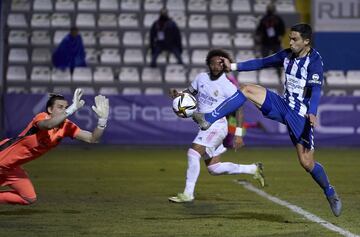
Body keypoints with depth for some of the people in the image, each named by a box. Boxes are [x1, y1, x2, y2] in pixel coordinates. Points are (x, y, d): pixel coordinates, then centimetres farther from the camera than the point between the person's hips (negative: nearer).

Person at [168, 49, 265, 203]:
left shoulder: (228, 86, -11)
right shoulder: (201, 77, 7)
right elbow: (190, 92, 20)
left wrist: (238, 134, -14)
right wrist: (178, 94, -3)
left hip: (217, 125, -8)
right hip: (205, 126, 8)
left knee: (193, 152, -23)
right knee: (213, 168, 10)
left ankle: (188, 194, -18)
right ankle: (253, 169, 25)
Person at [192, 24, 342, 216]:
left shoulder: (314, 61, -14)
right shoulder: (287, 55, 6)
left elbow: (316, 89, -26)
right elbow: (262, 63, 16)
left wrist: (312, 112, -42)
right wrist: (233, 67, 12)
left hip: (300, 116, -6)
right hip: (283, 106, 6)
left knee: (307, 163, -8)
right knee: (248, 90, -11)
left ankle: (331, 194, 17)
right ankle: (208, 119, -19)